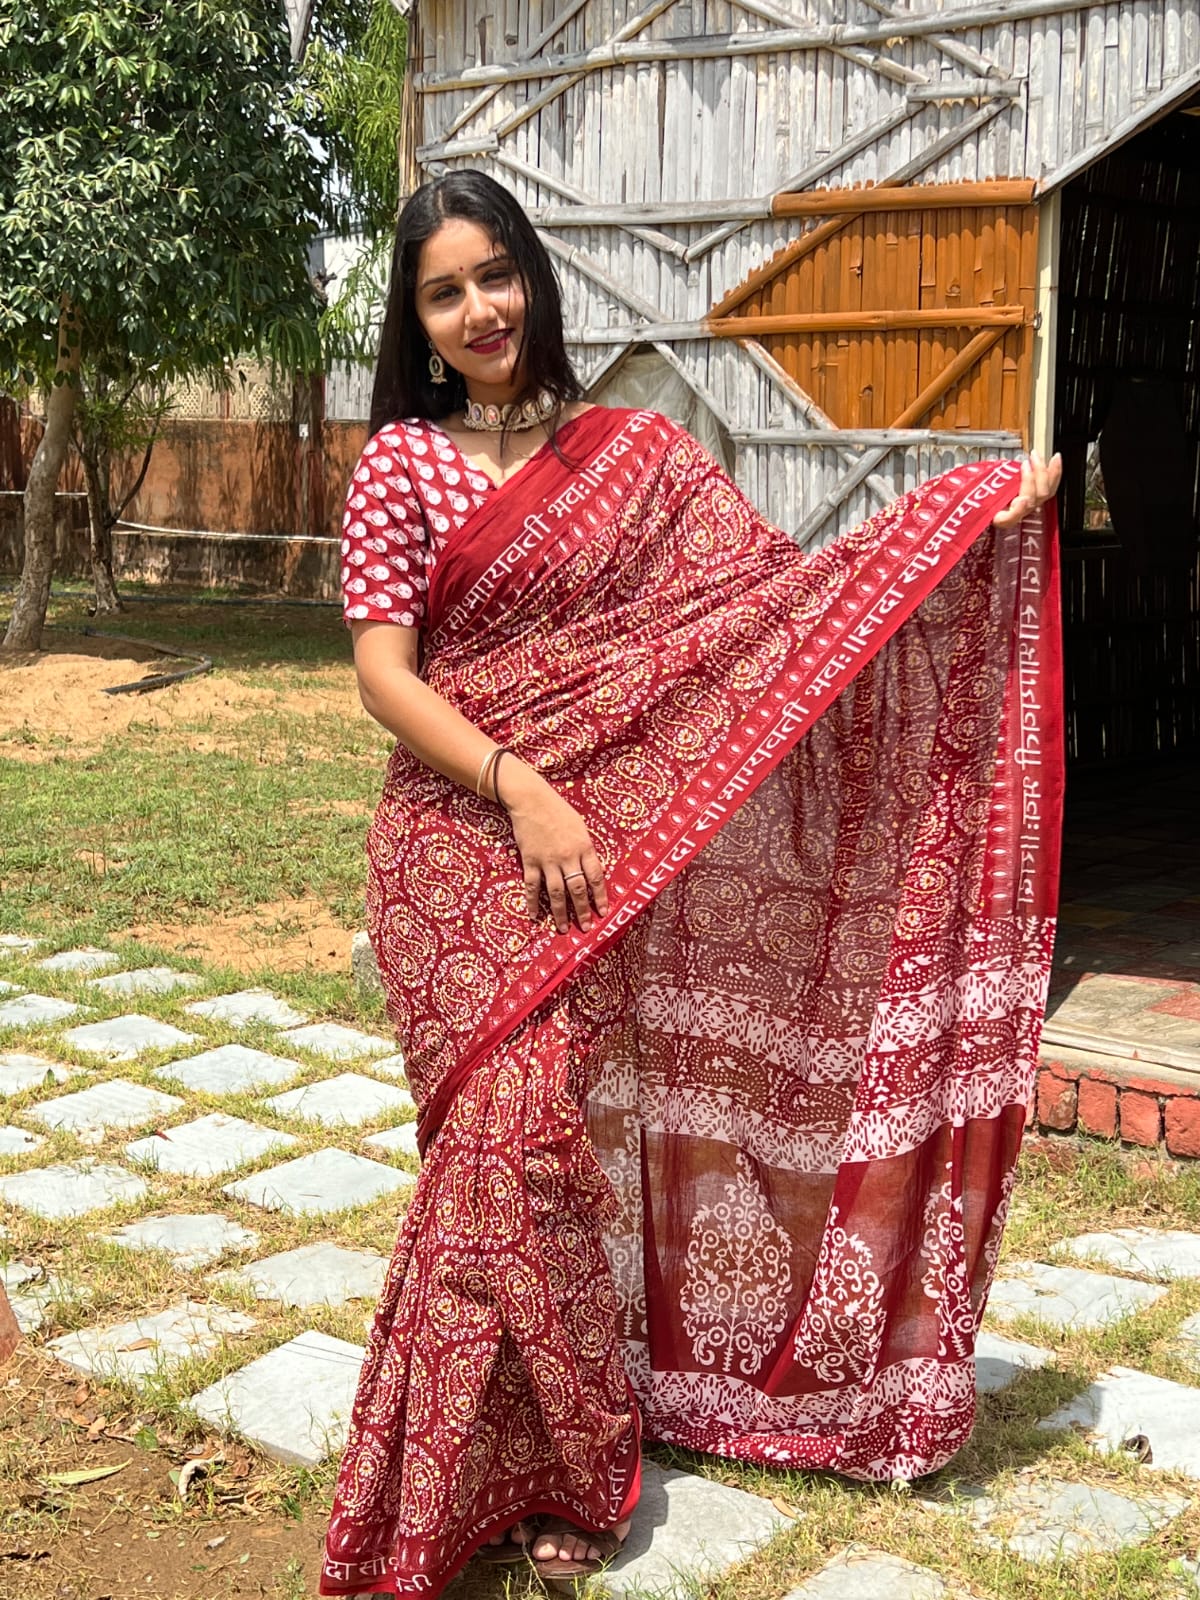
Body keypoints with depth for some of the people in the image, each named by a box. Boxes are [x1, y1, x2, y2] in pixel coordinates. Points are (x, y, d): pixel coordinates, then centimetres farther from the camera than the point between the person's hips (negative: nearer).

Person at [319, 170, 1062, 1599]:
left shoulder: (631, 452, 8)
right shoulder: (402, 459, 1)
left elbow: (778, 592, 3)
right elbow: (383, 675, -5)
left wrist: (979, 511, -3)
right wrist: (517, 786, -17)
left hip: (599, 853, 2)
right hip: (461, 847, -2)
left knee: (567, 1130, 6)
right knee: (509, 1134, -6)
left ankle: (558, 1446, 24)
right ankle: (523, 1470, 11)